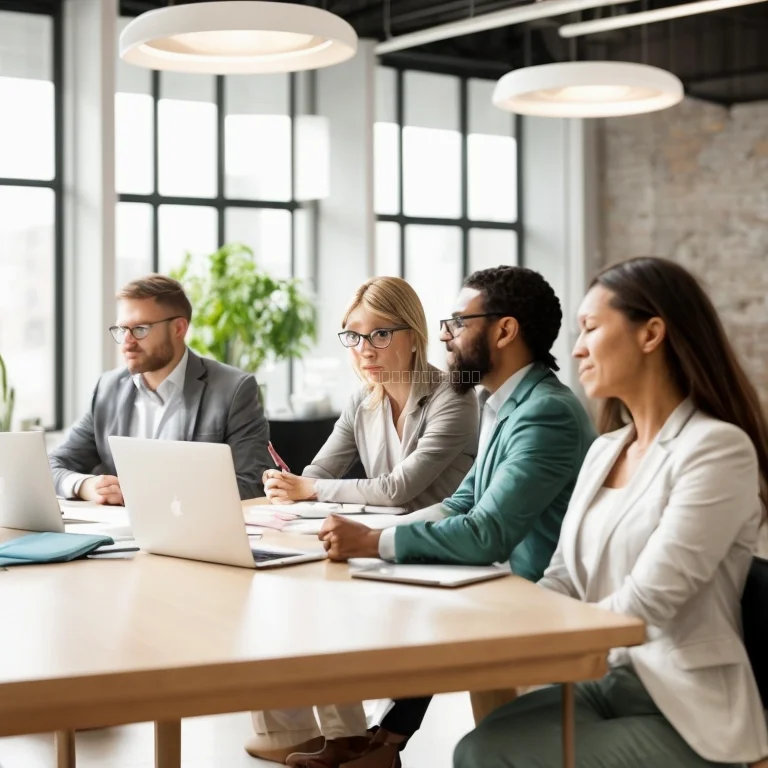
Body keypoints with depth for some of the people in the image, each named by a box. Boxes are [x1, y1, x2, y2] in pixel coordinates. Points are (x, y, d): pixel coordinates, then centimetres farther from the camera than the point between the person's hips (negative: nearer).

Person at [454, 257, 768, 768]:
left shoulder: (716, 448, -15)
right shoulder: (606, 450, 11)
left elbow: (641, 606, -20)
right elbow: (562, 583, 10)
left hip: (683, 713, -6)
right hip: (605, 682, 6)